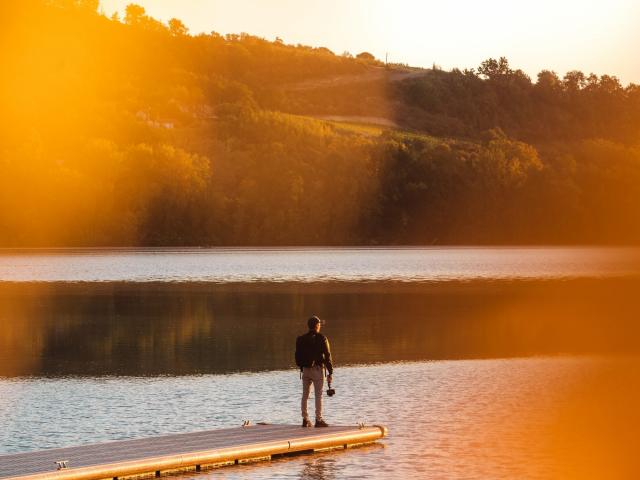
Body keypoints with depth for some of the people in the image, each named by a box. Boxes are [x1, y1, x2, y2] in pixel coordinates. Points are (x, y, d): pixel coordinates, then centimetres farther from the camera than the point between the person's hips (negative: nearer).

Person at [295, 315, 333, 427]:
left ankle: (305, 419, 10)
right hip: (317, 369, -4)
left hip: (305, 369, 4)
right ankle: (318, 419, -6)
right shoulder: (322, 339, -6)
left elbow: (297, 356, 10)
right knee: (318, 395, -3)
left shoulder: (301, 339, 7)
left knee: (305, 395, 10)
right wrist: (330, 372, -5)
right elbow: (327, 356, -8)